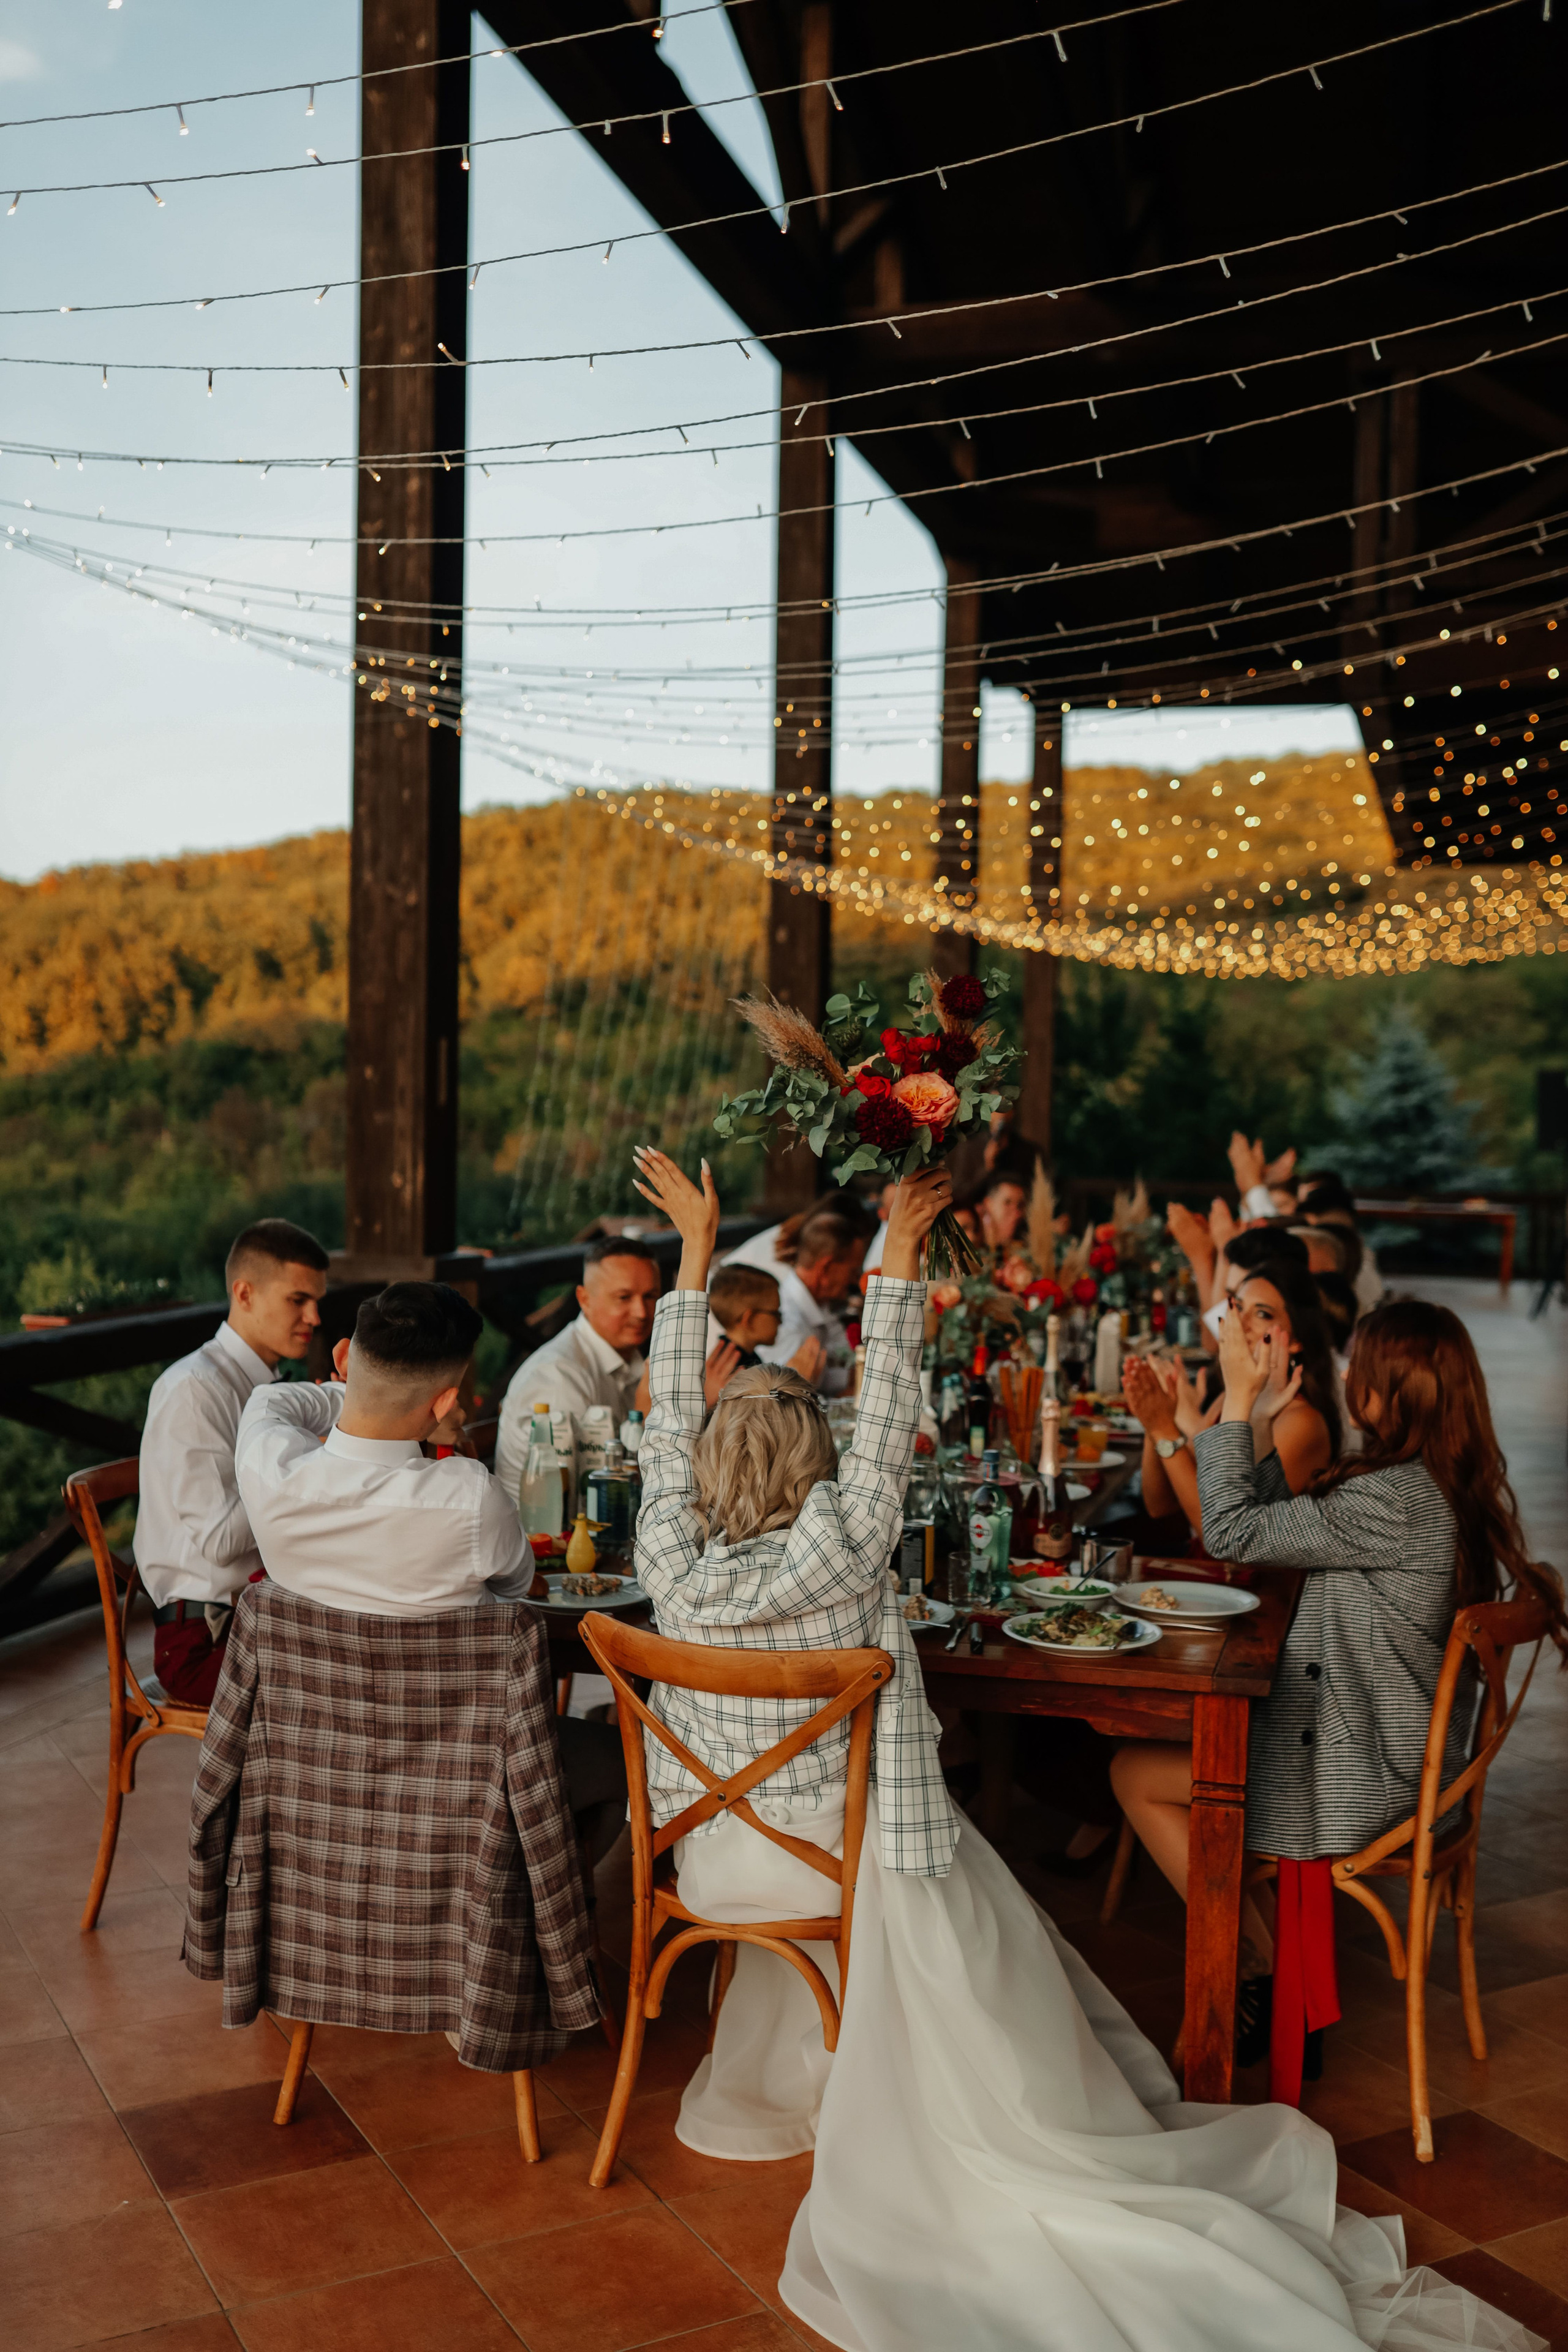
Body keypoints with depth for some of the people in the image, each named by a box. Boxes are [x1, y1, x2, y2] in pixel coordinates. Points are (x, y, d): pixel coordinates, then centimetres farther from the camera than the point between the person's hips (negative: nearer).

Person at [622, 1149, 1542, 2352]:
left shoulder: (673, 1559, -15)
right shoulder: (835, 1553, -25)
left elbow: (670, 1418, -6)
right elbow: (889, 1413, -20)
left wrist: (695, 1249, -1)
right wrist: (900, 1257, -15)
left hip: (716, 1854, 5)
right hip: (853, 1856, -5)